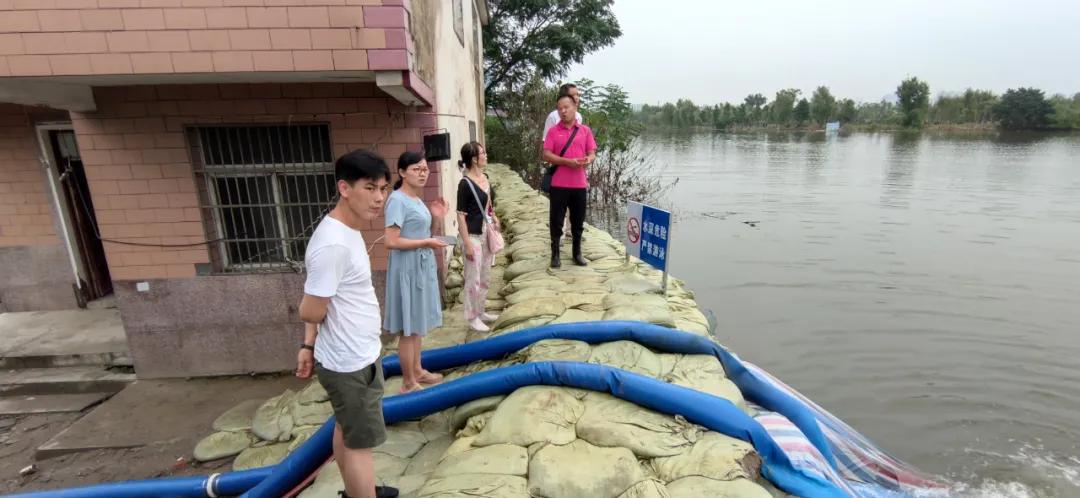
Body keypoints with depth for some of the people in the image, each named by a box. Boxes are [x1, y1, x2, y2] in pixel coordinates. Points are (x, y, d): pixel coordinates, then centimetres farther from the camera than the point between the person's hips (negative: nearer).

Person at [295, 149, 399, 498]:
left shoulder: (347, 231, 3)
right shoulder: (333, 244, -29)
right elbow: (311, 312, -24)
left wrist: (309, 345, 11)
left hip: (353, 355, 10)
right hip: (352, 363, -10)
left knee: (346, 429, 26)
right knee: (362, 442, 6)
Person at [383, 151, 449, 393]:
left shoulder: (416, 199, 10)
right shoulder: (398, 200, -18)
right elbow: (392, 241, -23)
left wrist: (434, 218, 5)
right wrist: (426, 243, -20)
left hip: (422, 266, 9)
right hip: (408, 269, -9)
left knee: (418, 324, 19)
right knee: (408, 328, 1)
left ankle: (417, 370, 33)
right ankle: (408, 383, 14)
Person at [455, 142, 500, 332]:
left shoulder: (485, 178, 7)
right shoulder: (465, 183, -16)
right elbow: (461, 215, -16)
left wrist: (494, 217, 8)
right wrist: (467, 243, -18)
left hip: (487, 234, 8)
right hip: (473, 236, -8)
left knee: (485, 277, 17)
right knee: (473, 279, 2)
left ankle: (480, 311, 33)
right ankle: (472, 318, 17)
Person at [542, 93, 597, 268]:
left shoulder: (585, 130, 7)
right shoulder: (553, 131, 2)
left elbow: (592, 154, 7)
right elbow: (546, 155, -6)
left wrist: (588, 160, -17)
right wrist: (568, 162, -17)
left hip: (579, 184, 2)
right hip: (558, 184, -2)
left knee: (578, 221, 10)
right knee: (556, 221, 3)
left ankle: (577, 253, 24)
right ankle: (555, 254, 15)